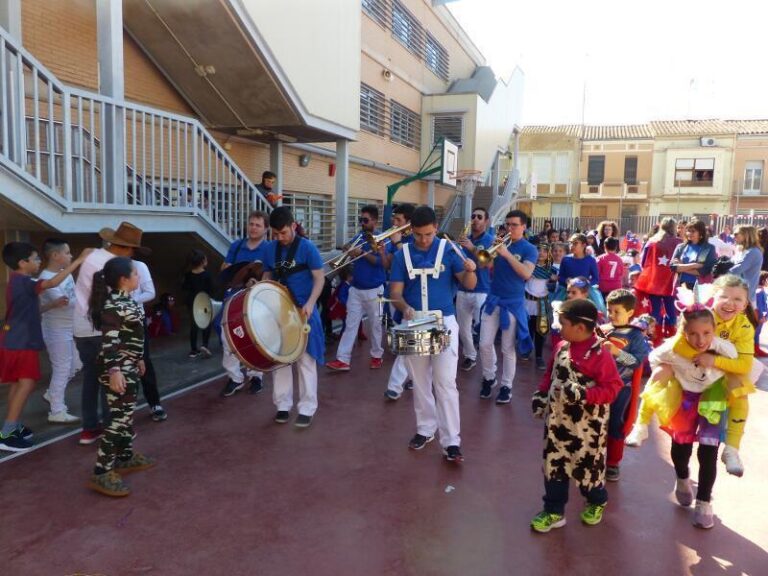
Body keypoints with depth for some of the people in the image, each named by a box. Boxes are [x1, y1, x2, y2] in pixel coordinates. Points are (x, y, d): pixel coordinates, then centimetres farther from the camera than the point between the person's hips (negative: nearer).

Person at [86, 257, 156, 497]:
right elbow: (109, 341, -26)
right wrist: (114, 371, -30)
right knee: (119, 418, -8)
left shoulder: (128, 300, 10)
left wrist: (138, 359, 26)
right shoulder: (113, 305, -21)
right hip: (118, 370, -10)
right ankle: (101, 473, -3)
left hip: (129, 367, 10)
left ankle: (126, 457, 33)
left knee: (126, 413, 19)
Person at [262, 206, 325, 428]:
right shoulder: (270, 250, 3)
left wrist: (310, 303, -22)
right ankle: (283, 405, 23)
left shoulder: (307, 247, -10)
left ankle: (307, 408, 12)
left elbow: (319, 278, -10)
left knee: (305, 361, 2)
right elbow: (268, 277, 14)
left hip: (303, 312, -5)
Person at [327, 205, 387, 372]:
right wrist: (350, 248, -16)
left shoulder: (380, 239, -8)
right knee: (350, 324, 1)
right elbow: (347, 248, 4)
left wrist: (362, 252, -26)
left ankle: (377, 355, 26)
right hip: (356, 288, 5)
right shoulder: (360, 236, 9)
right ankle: (343, 360, 0)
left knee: (374, 324, 9)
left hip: (374, 289, -4)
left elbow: (380, 262, -19)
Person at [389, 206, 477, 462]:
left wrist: (470, 270, -30)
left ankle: (451, 441, 1)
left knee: (445, 382, -5)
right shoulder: (402, 255, 0)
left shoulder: (448, 249, -5)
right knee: (420, 381, 13)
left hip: (444, 322, -2)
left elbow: (469, 285, -7)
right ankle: (425, 429, 29)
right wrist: (405, 308, -23)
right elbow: (395, 292, -2)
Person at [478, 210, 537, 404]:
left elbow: (526, 274, -20)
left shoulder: (529, 249, -4)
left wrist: (507, 254, -24)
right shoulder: (500, 244, 8)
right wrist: (492, 253, -15)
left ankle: (506, 386, 16)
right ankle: (489, 377, 24)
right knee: (485, 344, 3)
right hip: (493, 299, 4)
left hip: (513, 303, -3)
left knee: (508, 349, 3)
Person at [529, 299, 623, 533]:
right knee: (554, 464, 12)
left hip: (587, 426, -6)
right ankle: (554, 511, 27)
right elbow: (550, 375, 12)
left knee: (588, 465, 14)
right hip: (558, 420, 6)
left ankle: (597, 502, 44)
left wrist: (583, 394, -29)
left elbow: (612, 387, -19)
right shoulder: (561, 347, -1)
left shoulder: (599, 355, -20)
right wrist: (541, 395, 2)